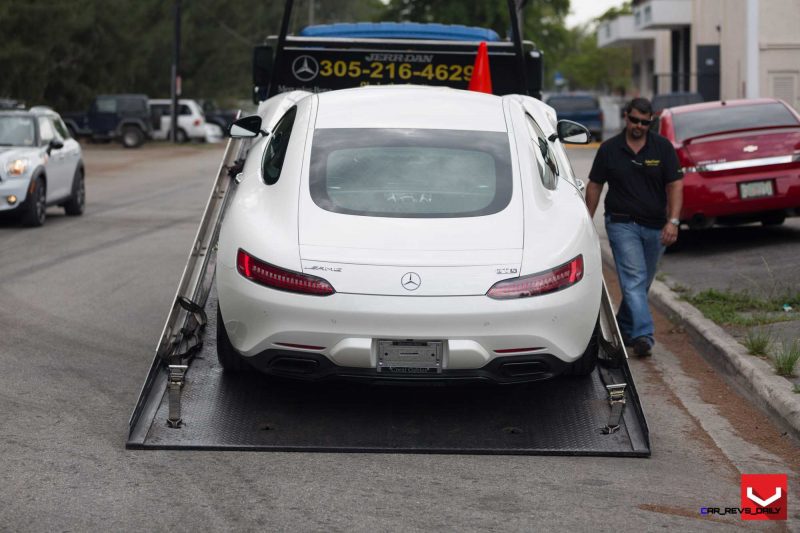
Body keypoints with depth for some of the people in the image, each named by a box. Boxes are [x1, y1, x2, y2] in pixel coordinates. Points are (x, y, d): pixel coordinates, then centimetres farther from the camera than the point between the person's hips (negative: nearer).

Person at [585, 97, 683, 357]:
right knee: (634, 280, -15)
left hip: (655, 227, 2)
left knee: (641, 283, 12)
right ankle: (643, 335, -25)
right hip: (622, 224, -2)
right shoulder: (609, 149, 0)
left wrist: (673, 221, -15)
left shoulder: (662, 147, 0)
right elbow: (594, 185, 7)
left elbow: (675, 185, -4)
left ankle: (624, 329, 30)